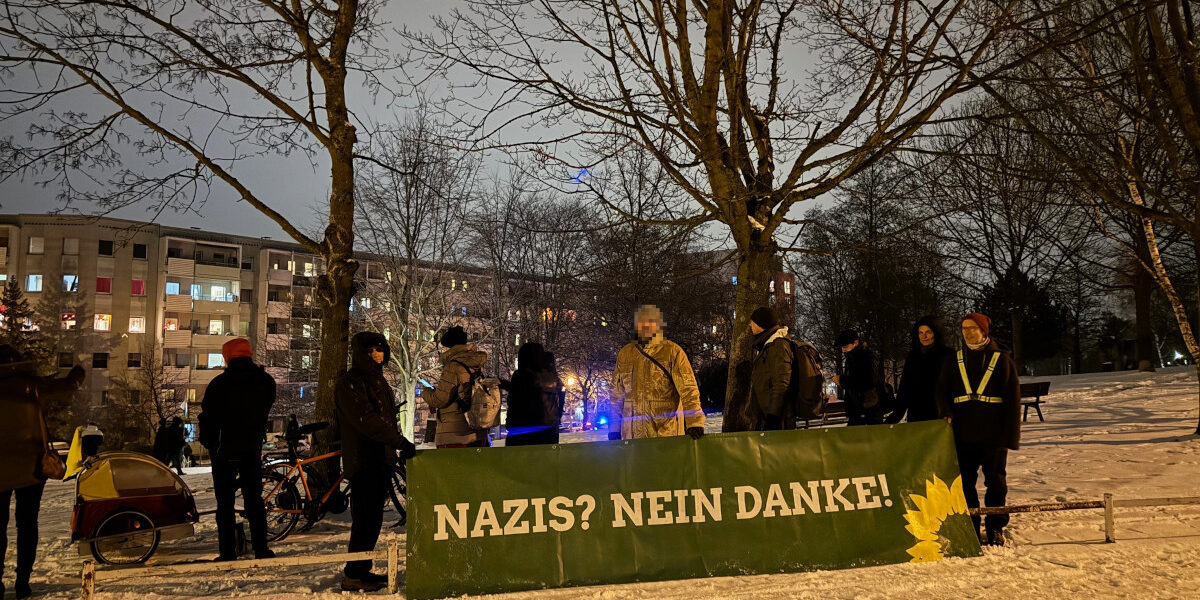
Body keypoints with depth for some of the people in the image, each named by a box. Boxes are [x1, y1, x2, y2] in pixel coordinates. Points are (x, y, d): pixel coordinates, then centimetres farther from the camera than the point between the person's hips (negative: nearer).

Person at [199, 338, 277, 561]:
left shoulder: (219, 384, -9)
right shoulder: (266, 382, 1)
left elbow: (208, 417, -5)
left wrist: (208, 443, 8)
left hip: (225, 450, -3)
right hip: (253, 450, 3)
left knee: (225, 503, 2)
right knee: (254, 499, 11)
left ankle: (228, 554, 1)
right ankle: (261, 550, 9)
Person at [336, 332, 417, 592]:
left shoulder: (378, 380, 18)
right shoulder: (349, 382, -11)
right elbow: (366, 420, -22)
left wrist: (398, 447, 19)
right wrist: (401, 441, -25)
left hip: (381, 460, 9)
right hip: (363, 461, -9)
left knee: (372, 519, 12)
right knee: (365, 519, -8)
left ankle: (362, 570, 20)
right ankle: (353, 575, -2)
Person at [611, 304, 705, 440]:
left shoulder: (673, 351, 0)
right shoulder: (625, 353, 14)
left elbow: (688, 389, -9)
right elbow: (617, 394, 20)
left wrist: (694, 423, -21)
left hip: (666, 430, -4)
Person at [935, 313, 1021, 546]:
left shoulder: (1002, 360, 2)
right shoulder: (953, 362, 10)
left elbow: (1013, 398, 0)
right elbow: (942, 391, 13)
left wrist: (1010, 434, -5)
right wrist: (947, 413, -8)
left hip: (993, 434, -3)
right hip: (962, 433, 3)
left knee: (996, 482, 5)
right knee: (965, 482, 6)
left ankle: (995, 529, 15)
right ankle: (970, 529, 15)